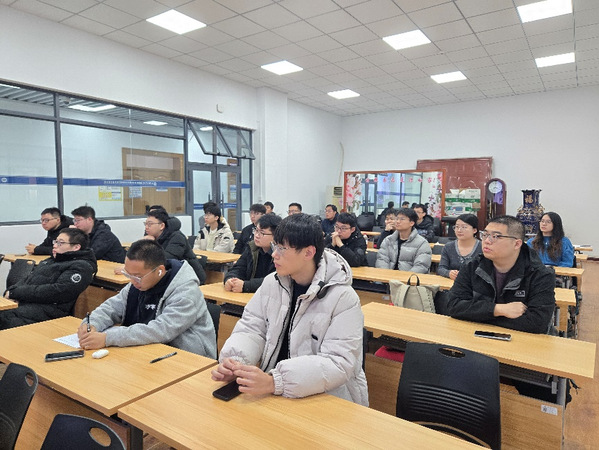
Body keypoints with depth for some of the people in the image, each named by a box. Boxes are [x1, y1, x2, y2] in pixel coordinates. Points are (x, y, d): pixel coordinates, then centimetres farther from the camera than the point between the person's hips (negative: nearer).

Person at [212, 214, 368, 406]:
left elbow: (338, 364, -22)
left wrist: (274, 382, -33)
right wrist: (234, 362, -21)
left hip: (330, 400, -4)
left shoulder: (343, 298, -16)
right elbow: (251, 329, 1)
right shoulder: (272, 283, 1)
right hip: (271, 392, 5)